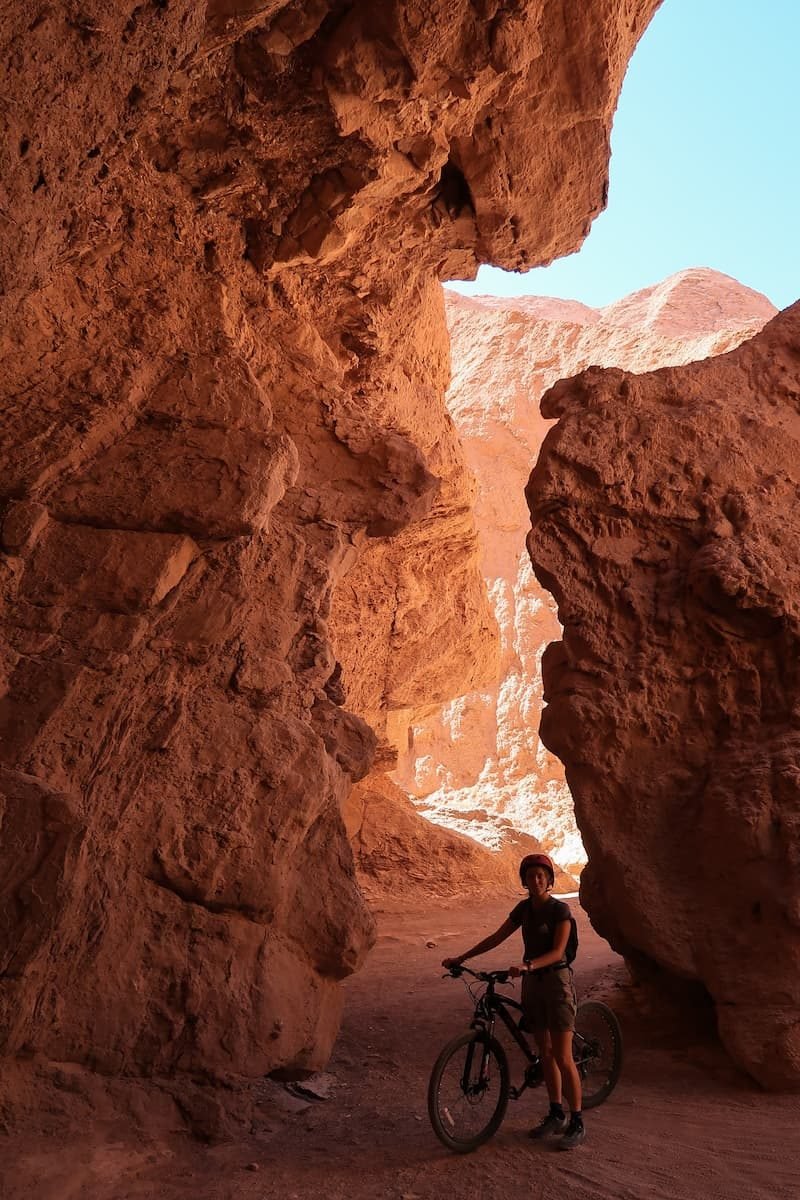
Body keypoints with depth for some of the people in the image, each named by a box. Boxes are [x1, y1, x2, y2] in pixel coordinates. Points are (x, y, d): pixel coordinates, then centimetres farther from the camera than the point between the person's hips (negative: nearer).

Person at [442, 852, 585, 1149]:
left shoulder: (560, 909, -12)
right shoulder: (524, 908, 7)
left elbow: (557, 951, -20)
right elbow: (496, 938, 9)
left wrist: (527, 965, -35)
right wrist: (461, 958, 5)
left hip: (556, 982, -6)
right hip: (532, 983, 6)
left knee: (562, 1057, -6)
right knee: (544, 1053, 12)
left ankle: (577, 1123, 3)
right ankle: (556, 1114, 24)